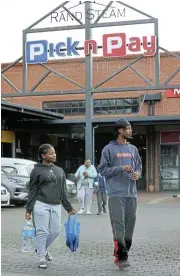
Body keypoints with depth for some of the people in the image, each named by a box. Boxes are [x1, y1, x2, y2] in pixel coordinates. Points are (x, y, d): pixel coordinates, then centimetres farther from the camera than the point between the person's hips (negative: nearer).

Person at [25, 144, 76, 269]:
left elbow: (63, 191, 16)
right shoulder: (37, 170, -1)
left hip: (56, 206, 5)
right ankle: (42, 258, 7)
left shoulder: (60, 170, 13)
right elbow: (32, 191, -2)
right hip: (41, 205, -5)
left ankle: (43, 248, 32)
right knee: (42, 231, -4)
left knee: (55, 231, 7)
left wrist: (69, 208, 13)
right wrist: (28, 209, -6)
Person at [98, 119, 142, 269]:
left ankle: (124, 253, 20)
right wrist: (121, 168, -14)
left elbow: (139, 166, 21)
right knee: (119, 225, -9)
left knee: (130, 224, 7)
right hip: (116, 193, -5)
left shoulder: (133, 149, 15)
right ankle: (121, 256, -7)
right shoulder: (109, 149, 0)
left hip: (131, 193, 5)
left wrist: (137, 174, -2)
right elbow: (103, 169, -2)